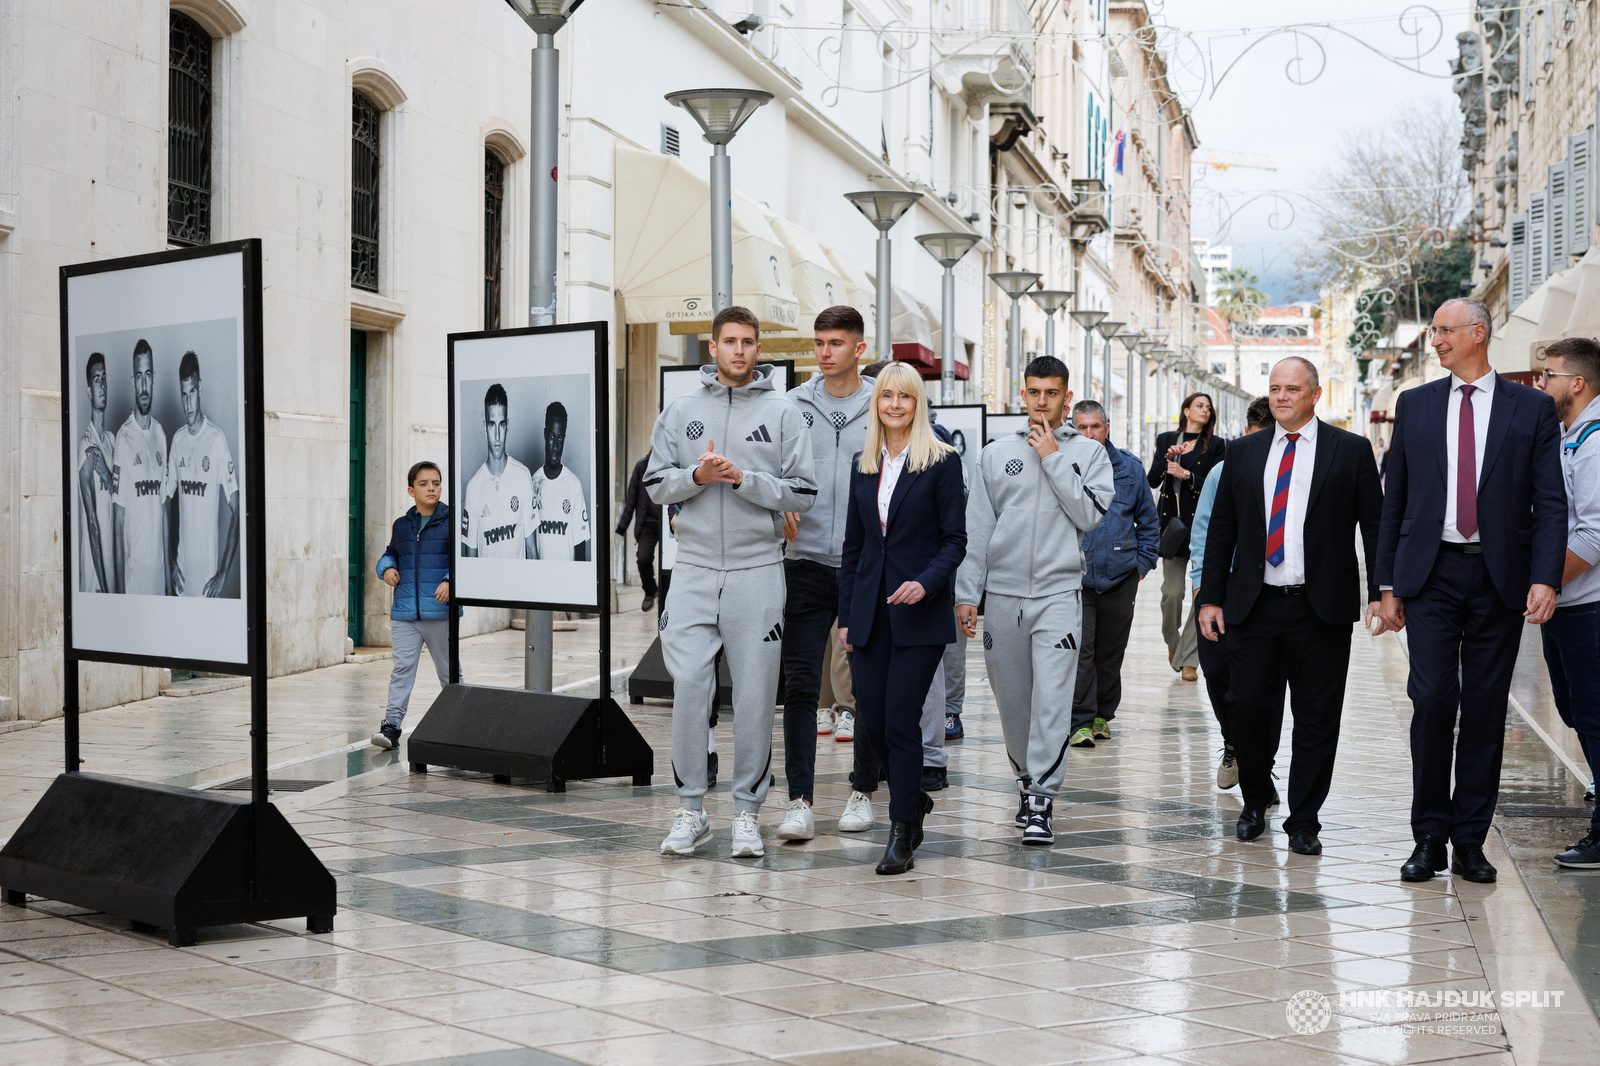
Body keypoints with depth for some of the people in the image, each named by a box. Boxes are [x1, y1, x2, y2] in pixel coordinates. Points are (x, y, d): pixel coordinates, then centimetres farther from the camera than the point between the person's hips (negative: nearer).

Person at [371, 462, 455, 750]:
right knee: (402, 667, -3)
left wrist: (450, 581, -23)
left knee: (448, 669, 9)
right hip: (404, 612, 3)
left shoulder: (452, 521, -2)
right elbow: (390, 553, 27)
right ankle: (392, 724, -5)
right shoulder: (401, 525, 13)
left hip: (440, 612, -3)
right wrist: (386, 568, 5)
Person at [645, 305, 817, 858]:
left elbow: (802, 494, -1)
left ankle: (747, 811, 12)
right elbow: (656, 485, 9)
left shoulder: (782, 412, 3)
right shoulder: (681, 411, 10)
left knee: (755, 695, 1)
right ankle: (690, 810, 8)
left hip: (758, 569, -1)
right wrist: (697, 476, -10)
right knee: (688, 687, -4)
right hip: (695, 566, 1)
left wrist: (743, 478, -13)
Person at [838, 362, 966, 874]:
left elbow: (955, 539, -5)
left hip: (920, 610, -5)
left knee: (901, 720, -8)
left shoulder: (941, 462, -3)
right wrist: (846, 615, 10)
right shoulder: (863, 465, 12)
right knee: (871, 720, 5)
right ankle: (914, 799, 30)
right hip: (872, 610, 5)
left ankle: (902, 837, 1)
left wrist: (926, 582, -22)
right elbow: (853, 544, 14)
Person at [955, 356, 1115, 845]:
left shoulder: (1088, 453, 6)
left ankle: (1041, 801, -12)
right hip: (1003, 594, 3)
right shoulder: (996, 454, 10)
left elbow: (1091, 514, -9)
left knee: (1051, 698, -13)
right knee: (1012, 700, 9)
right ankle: (1028, 780, 28)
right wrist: (966, 593, 4)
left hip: (1058, 593, -3)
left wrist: (1053, 459, -8)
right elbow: (976, 529, 9)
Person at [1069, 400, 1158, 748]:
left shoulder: (1129, 467, 7)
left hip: (1120, 576, 3)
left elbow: (1148, 519, 16)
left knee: (1111, 651, 10)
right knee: (1080, 648, -10)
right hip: (1074, 577, -2)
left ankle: (1103, 715, 24)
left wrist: (1144, 561, 8)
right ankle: (1081, 722, -6)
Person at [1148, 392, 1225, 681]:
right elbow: (1153, 481, 5)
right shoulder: (1166, 440, 13)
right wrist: (1168, 457, -10)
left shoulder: (1216, 445, 6)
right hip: (1172, 522, 2)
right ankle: (1172, 642, 26)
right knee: (1172, 592, -3)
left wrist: (1186, 474, -16)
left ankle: (1188, 658, 0)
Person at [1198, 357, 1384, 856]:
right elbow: (1221, 529, 12)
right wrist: (1211, 597, 7)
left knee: (1317, 719, 3)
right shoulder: (1243, 453, 11)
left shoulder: (1351, 451, 3)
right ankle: (1255, 801, 23)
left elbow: (1375, 527, 1)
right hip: (1254, 606, 2)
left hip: (1321, 609, -2)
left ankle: (1303, 823, 15)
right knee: (1245, 708, -1)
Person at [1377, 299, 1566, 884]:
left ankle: (1470, 840, 11)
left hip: (1499, 578, 0)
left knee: (1486, 709, 3)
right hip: (1431, 576, 1)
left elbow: (1550, 502, 1)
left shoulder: (1533, 408, 4)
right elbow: (1395, 500, 11)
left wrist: (1545, 579, -12)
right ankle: (1429, 838, 3)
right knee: (1433, 700, -8)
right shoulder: (1414, 404, 9)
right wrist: (1389, 584, 8)